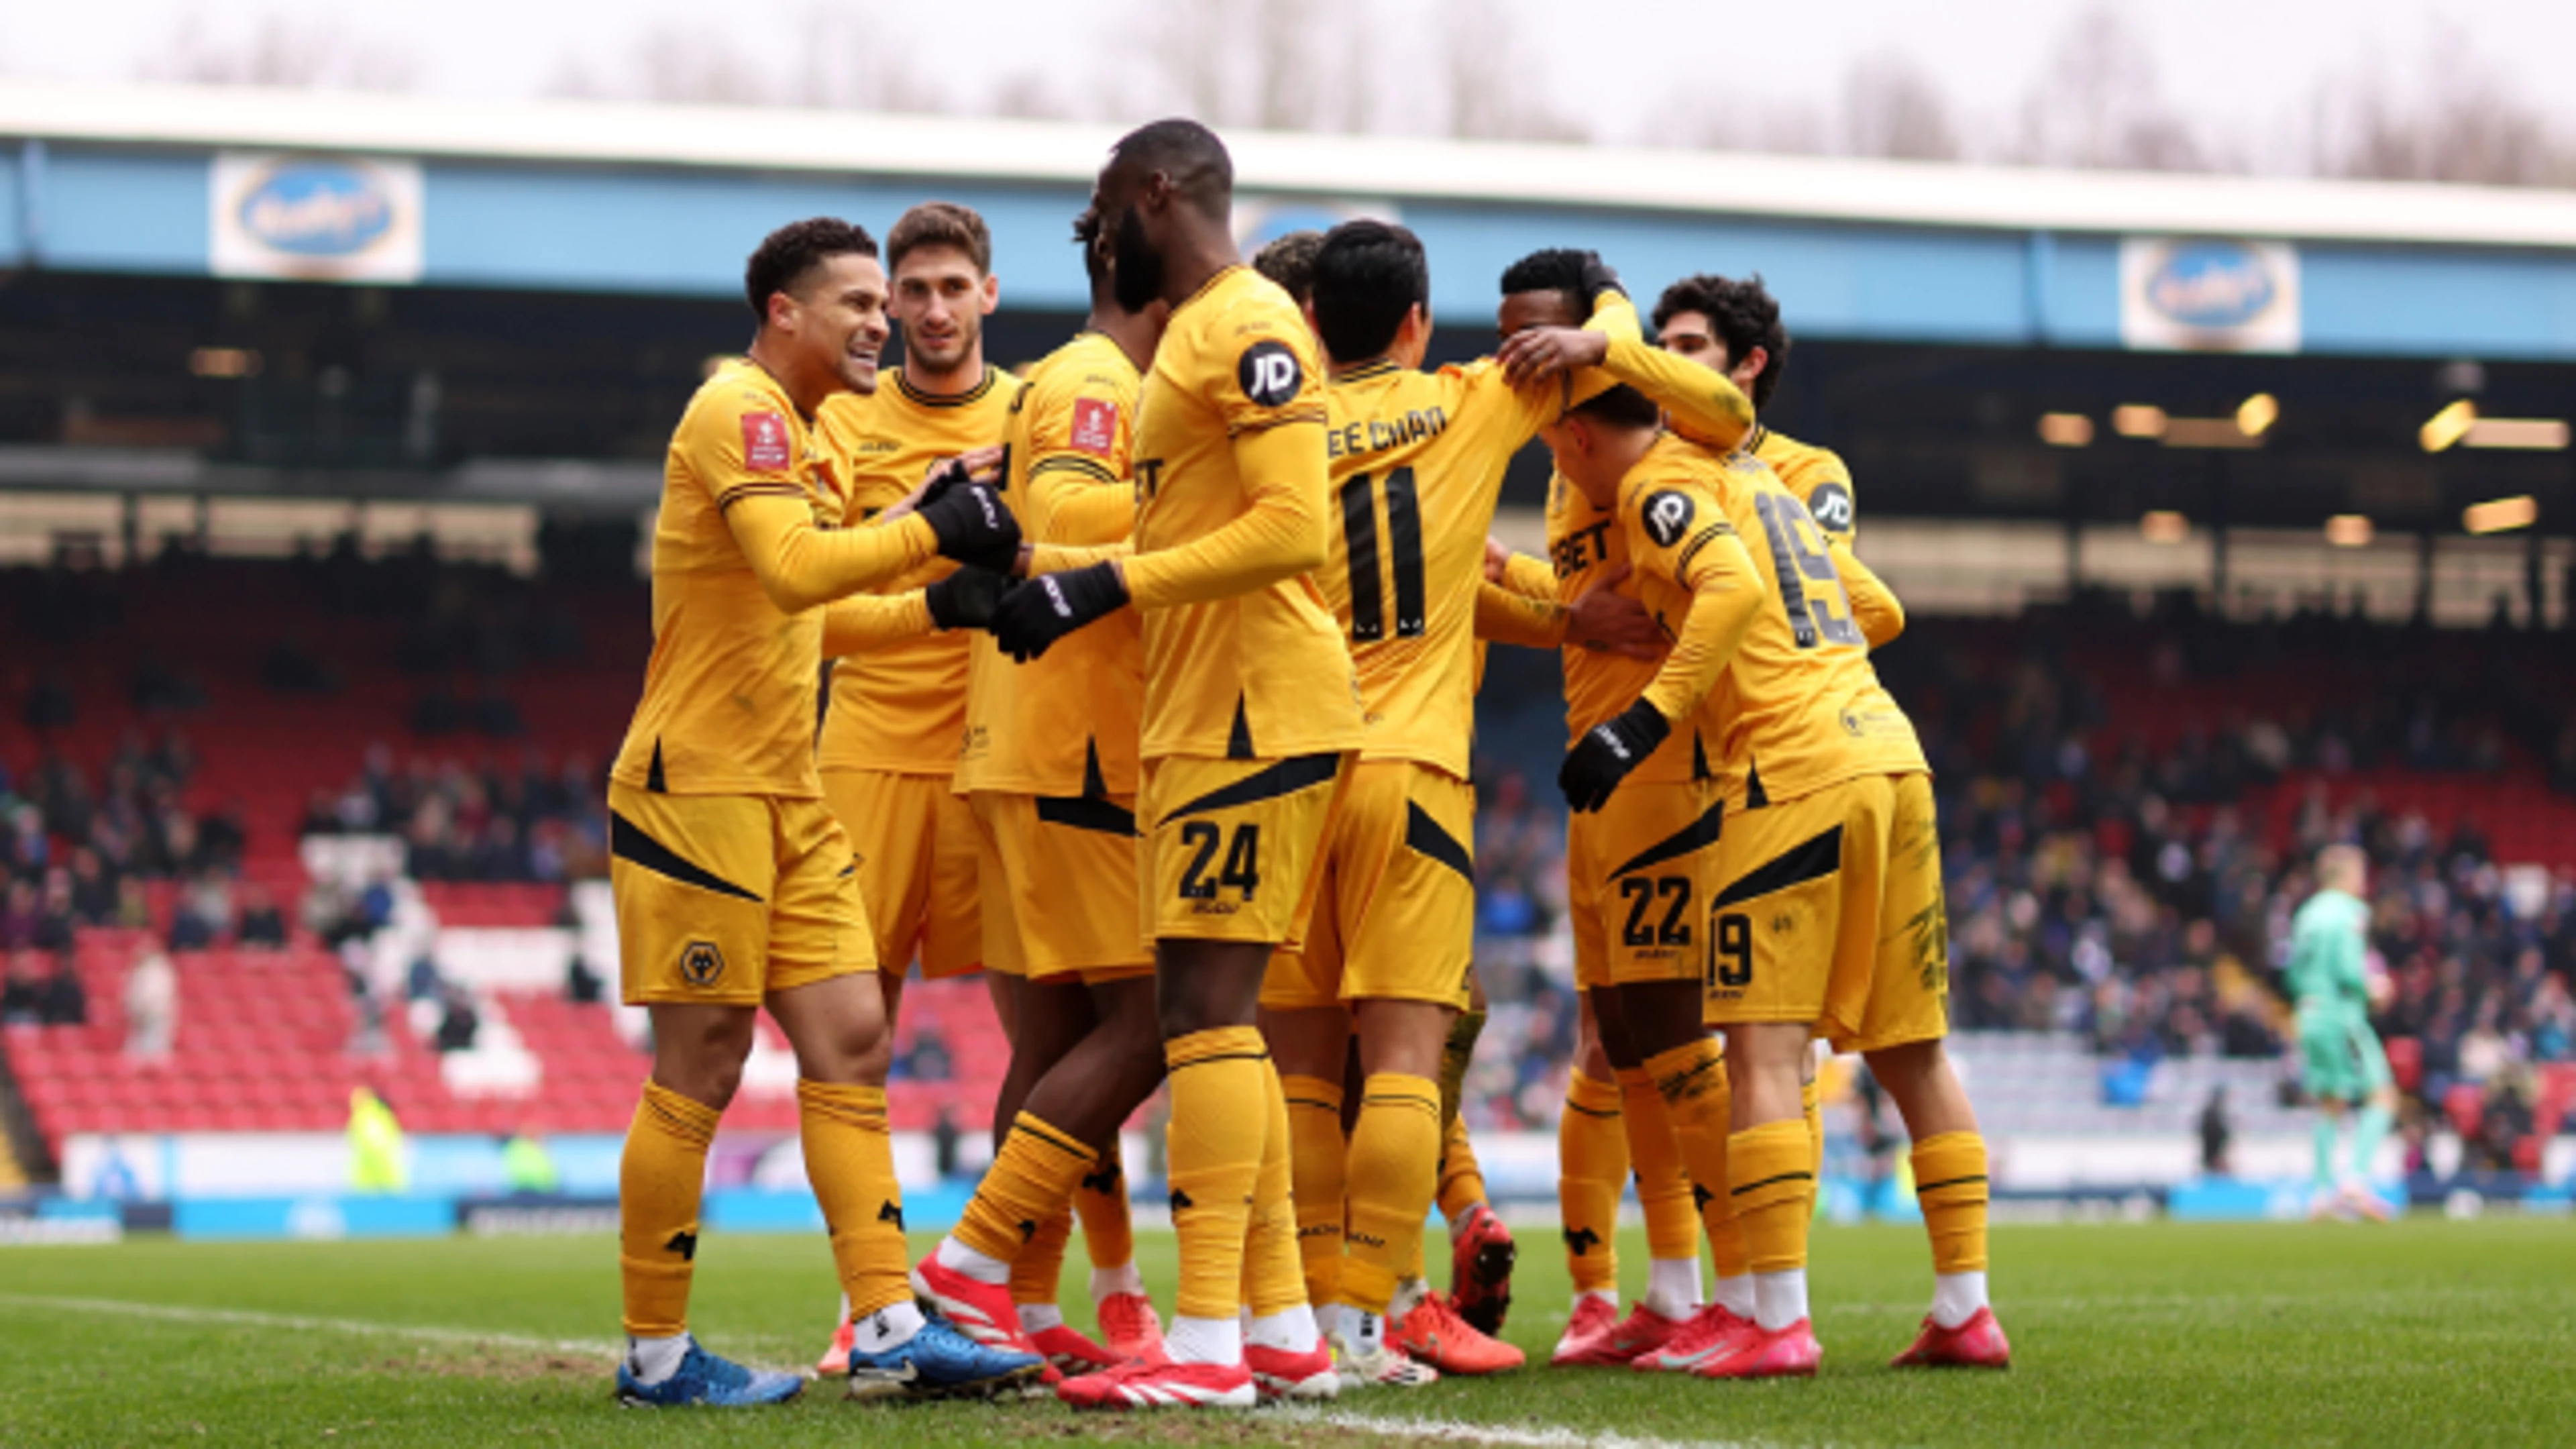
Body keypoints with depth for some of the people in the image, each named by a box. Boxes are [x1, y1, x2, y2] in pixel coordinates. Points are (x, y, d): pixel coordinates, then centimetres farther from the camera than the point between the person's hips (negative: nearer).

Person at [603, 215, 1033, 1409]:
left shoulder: (796, 431, 19)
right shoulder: (738, 410, -13)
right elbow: (793, 569, -27)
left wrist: (947, 591, 14)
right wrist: (932, 531, -22)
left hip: (787, 797, 10)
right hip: (698, 786, -10)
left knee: (850, 1044, 3)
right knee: (701, 1069, -5)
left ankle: (893, 1329, 2)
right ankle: (656, 1354, 3)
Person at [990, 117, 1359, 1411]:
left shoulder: (1249, 329, -12)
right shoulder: (1194, 335, 20)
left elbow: (1293, 531, -21)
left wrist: (1110, 586, -20)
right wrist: (1042, 568, 18)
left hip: (1254, 709, -10)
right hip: (1203, 711, 10)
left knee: (1204, 1002, -12)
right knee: (1212, 1013, 11)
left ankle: (1210, 1343, -12)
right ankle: (1282, 1328, 14)